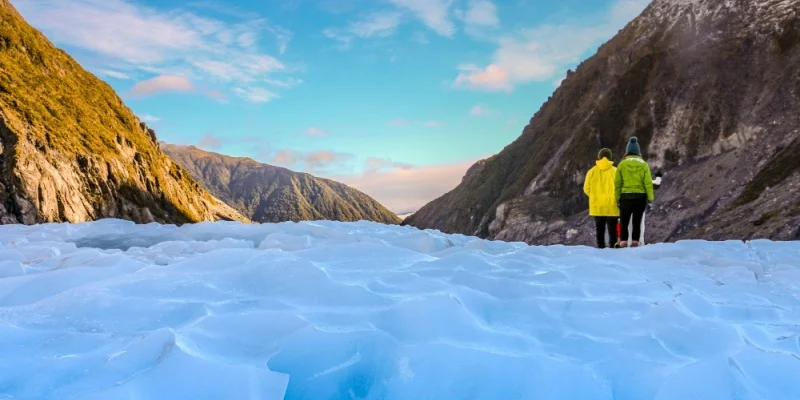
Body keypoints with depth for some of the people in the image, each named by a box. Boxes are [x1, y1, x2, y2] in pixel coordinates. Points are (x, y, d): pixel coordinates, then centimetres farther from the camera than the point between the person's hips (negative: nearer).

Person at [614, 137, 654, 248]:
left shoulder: (622, 164, -1)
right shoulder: (644, 164, 0)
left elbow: (617, 183, -2)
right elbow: (648, 183, -3)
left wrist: (617, 199, 4)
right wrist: (650, 200, 0)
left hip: (626, 197, -1)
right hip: (640, 197, 1)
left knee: (624, 222, 7)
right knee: (637, 222, 9)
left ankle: (623, 243, -2)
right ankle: (635, 243, 5)